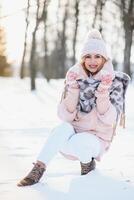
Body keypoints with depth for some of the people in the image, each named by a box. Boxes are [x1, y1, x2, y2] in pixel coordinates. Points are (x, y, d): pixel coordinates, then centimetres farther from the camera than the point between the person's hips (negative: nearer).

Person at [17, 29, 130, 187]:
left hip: (97, 138, -2)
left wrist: (103, 92, -29)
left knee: (78, 142, -33)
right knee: (64, 127, -31)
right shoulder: (75, 78, -1)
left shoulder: (115, 81, -8)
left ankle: (88, 161, -1)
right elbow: (65, 116, -10)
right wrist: (73, 89, -23)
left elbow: (109, 120, -16)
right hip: (74, 132, 2)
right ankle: (38, 170, -29)